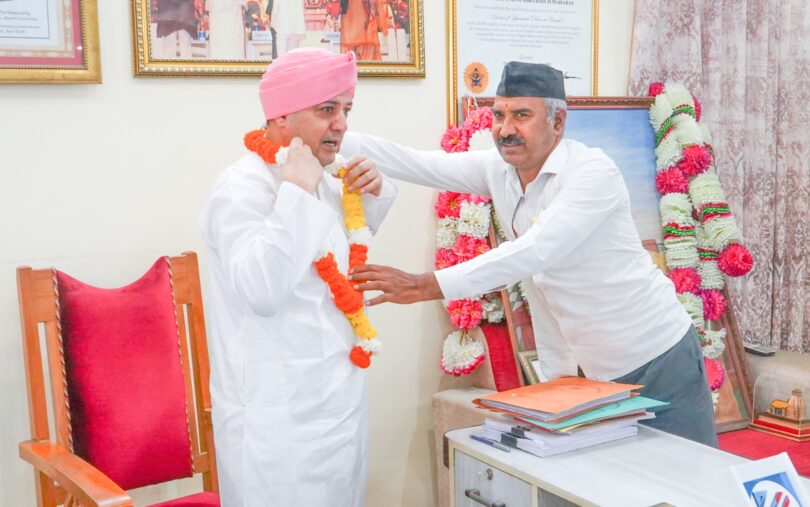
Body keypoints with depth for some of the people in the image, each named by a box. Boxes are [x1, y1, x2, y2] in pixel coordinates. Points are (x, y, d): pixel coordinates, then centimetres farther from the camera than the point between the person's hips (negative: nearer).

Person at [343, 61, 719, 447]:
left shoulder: (593, 172, -22)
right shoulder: (497, 169, -1)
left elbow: (533, 252, -33)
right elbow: (413, 163, -4)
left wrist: (426, 286, -38)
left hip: (659, 361, -6)